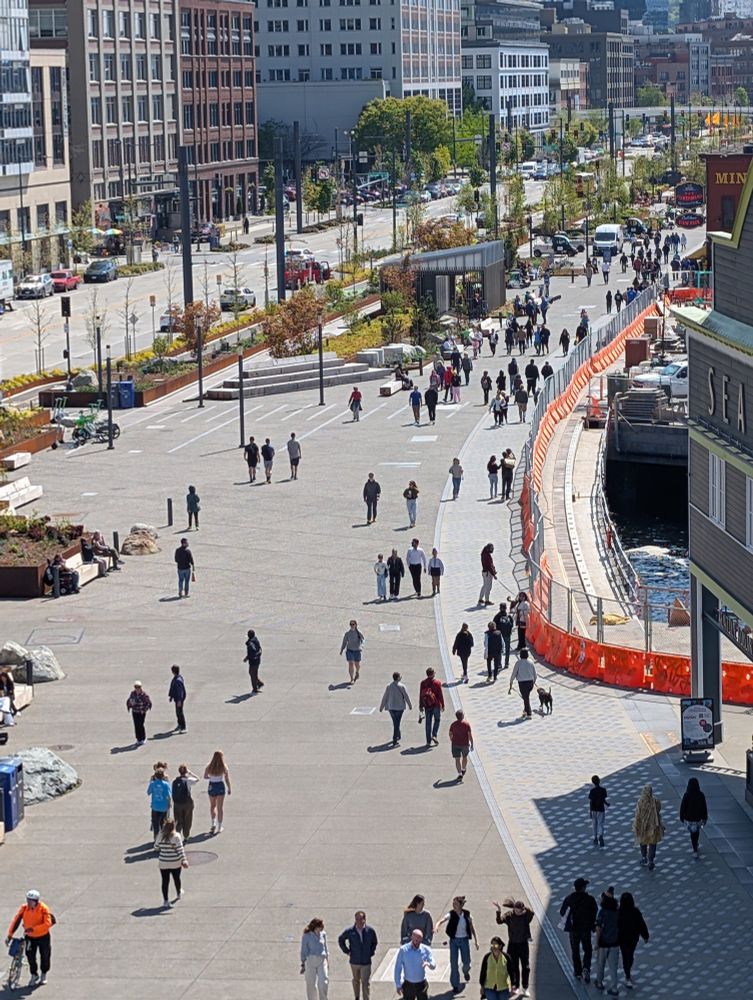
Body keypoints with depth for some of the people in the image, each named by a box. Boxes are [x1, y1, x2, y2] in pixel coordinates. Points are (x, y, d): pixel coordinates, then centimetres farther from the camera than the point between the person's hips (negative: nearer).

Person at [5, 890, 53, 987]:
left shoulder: (43, 909, -24)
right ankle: (34, 975, 21)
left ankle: (44, 974, 36)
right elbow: (16, 921, -14)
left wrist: (33, 929, -36)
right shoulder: (24, 908, -16)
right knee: (30, 956, -2)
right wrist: (9, 935, -18)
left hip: (43, 936, -2)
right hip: (29, 937, 2)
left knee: (45, 956, 12)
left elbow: (47, 924, -30)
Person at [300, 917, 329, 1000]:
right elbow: (303, 951, -1)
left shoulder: (323, 934, 7)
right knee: (311, 984, 1)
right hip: (310, 961, -3)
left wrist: (327, 960, 16)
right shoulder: (307, 936, -4)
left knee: (324, 982, -7)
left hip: (322, 961, 3)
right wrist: (303, 964, -2)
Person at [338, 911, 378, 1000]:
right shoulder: (349, 931, -8)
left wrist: (371, 952, 1)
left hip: (366, 962, -2)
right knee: (356, 981, 18)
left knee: (366, 983, -5)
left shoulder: (370, 931, -8)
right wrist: (347, 951, 3)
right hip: (354, 961, 2)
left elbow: (374, 942, 11)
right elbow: (341, 940, 10)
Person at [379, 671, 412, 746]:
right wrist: (410, 705, 11)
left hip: (390, 707, 3)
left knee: (395, 722, 21)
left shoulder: (388, 686, -3)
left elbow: (384, 697, 2)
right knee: (397, 723, 0)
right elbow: (406, 696, -5)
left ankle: (397, 736, 37)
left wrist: (381, 707, 11)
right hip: (399, 707, -3)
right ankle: (395, 740, -4)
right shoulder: (402, 686, -12)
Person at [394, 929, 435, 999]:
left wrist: (428, 964, -34)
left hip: (421, 984, 0)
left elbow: (434, 965, -9)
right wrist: (398, 985, -7)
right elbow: (398, 968, -4)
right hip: (408, 985, 0)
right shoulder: (403, 950, -8)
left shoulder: (426, 949, -6)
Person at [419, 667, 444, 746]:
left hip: (427, 705, 2)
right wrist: (443, 705, 2)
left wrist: (421, 706, 10)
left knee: (428, 723, 8)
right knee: (437, 720, 16)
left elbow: (420, 695, 2)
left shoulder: (423, 683, -1)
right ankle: (434, 735, -3)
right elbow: (441, 694, -6)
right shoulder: (437, 682, -8)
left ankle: (428, 741, 9)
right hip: (436, 705, -2)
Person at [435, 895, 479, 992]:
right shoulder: (451, 914, -13)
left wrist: (476, 940, 4)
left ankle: (466, 971, 48)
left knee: (466, 962, 10)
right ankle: (455, 985, 10)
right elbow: (442, 920, -30)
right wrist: (437, 926, -52)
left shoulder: (467, 914, -8)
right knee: (454, 963, -2)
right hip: (454, 940, -1)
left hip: (464, 940, 1)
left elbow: (472, 927, 3)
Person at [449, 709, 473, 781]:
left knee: (457, 759, 2)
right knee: (465, 757, 24)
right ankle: (463, 770, 43)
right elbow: (470, 735, -12)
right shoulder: (467, 724, -10)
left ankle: (460, 774, -8)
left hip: (455, 744, 0)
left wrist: (451, 741, 24)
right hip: (465, 744, 0)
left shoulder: (453, 724, -4)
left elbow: (450, 734, 5)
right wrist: (472, 744, -5)